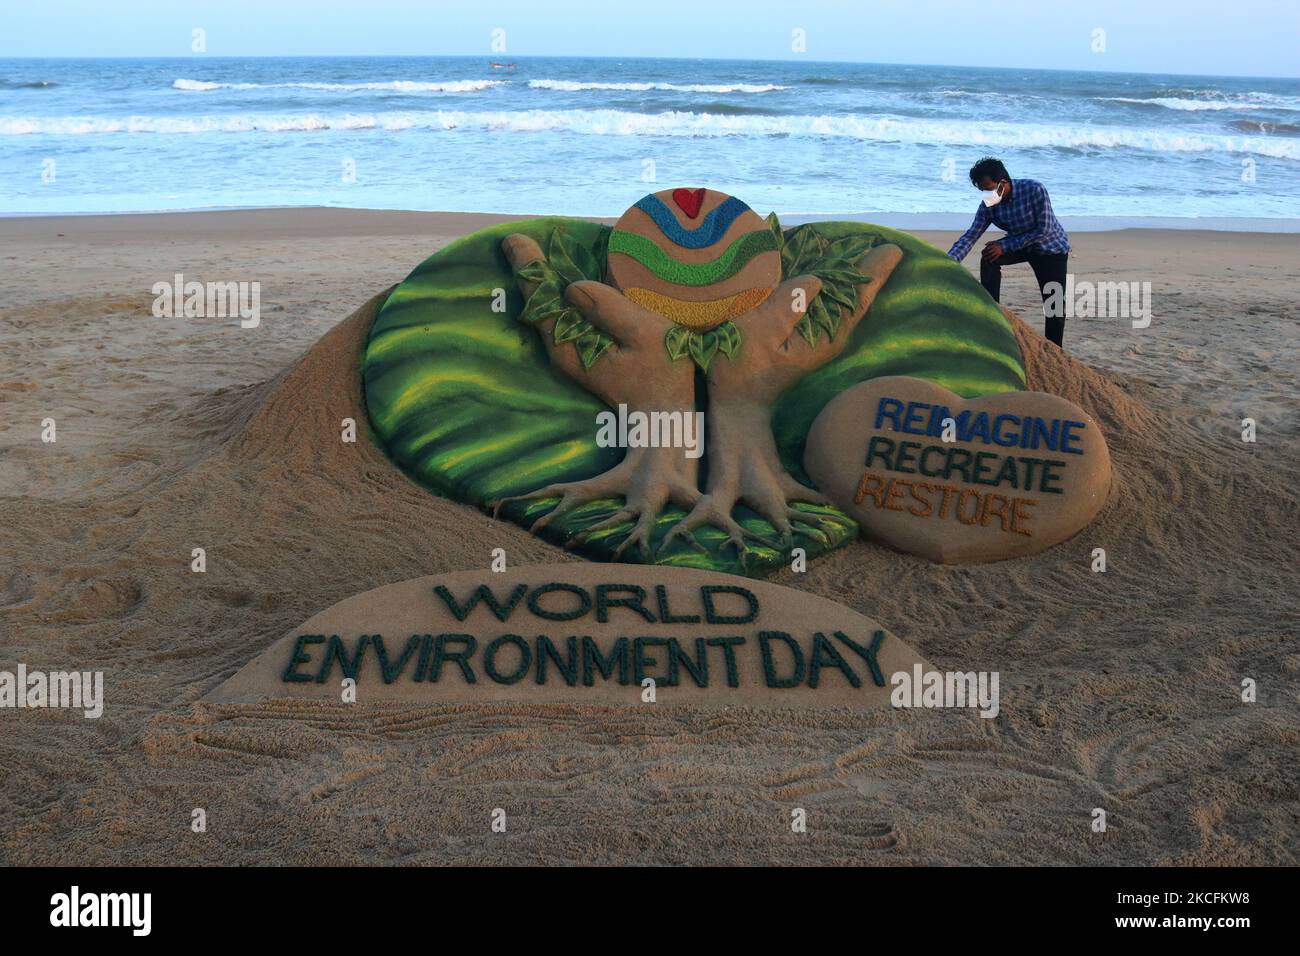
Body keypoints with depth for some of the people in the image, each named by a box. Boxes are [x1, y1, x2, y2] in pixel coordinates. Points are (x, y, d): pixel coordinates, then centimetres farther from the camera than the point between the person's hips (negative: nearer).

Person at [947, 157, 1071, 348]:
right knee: (989, 257, -23)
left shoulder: (1034, 190, -31)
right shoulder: (988, 206, -17)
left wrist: (1004, 246, -31)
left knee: (1054, 304, -10)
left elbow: (1045, 230, -30)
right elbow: (970, 236, -21)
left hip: (1051, 247, -4)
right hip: (1021, 244, 4)